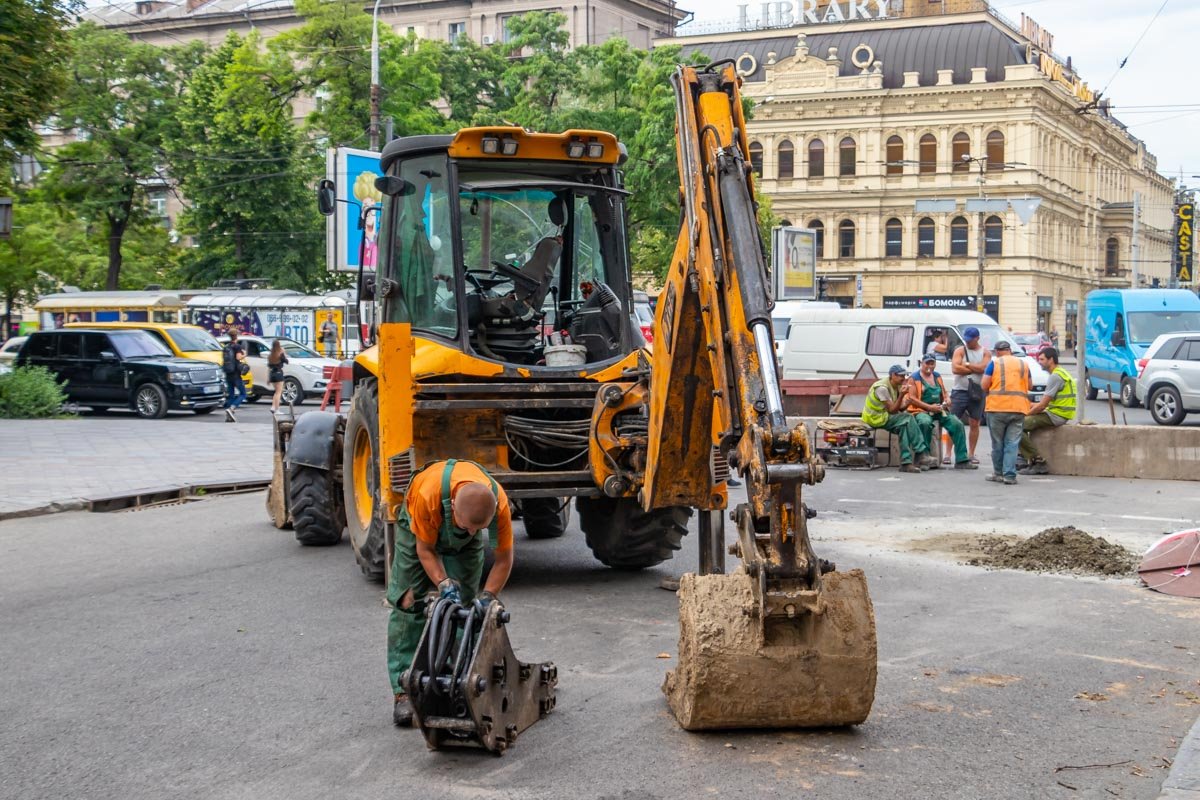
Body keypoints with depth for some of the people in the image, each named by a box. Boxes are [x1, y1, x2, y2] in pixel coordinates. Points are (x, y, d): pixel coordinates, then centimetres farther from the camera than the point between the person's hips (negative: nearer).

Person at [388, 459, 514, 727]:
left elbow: (504, 559, -21)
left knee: (462, 604, -5)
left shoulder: (499, 505, -39)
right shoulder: (428, 495, -45)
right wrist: (444, 583, -38)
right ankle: (403, 692, -10)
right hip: (418, 527, -2)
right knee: (409, 605, -9)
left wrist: (487, 597, -31)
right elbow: (425, 549, -26)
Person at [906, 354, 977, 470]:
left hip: (939, 410, 6)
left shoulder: (937, 377, 20)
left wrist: (947, 400, 2)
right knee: (925, 422, -40)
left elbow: (944, 393, 27)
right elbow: (912, 398, -9)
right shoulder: (914, 378, 1)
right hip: (921, 411, -6)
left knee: (957, 424, -17)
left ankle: (962, 460, -14)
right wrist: (929, 407, -16)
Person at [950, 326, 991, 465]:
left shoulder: (985, 352, 6)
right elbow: (955, 368, -12)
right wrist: (975, 369, -8)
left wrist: (967, 364, -10)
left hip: (977, 392, 2)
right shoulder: (960, 350, 2)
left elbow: (984, 367, -12)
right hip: (960, 391, -2)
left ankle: (971, 454, 14)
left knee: (974, 424, 6)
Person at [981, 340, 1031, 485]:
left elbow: (984, 385, -2)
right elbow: (1028, 386, 20)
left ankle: (998, 473, 16)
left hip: (997, 407, -2)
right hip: (1019, 408, 2)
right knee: (1012, 444, 1)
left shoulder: (994, 363, 2)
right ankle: (1009, 475, -6)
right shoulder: (1023, 364, 13)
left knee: (997, 443, 9)